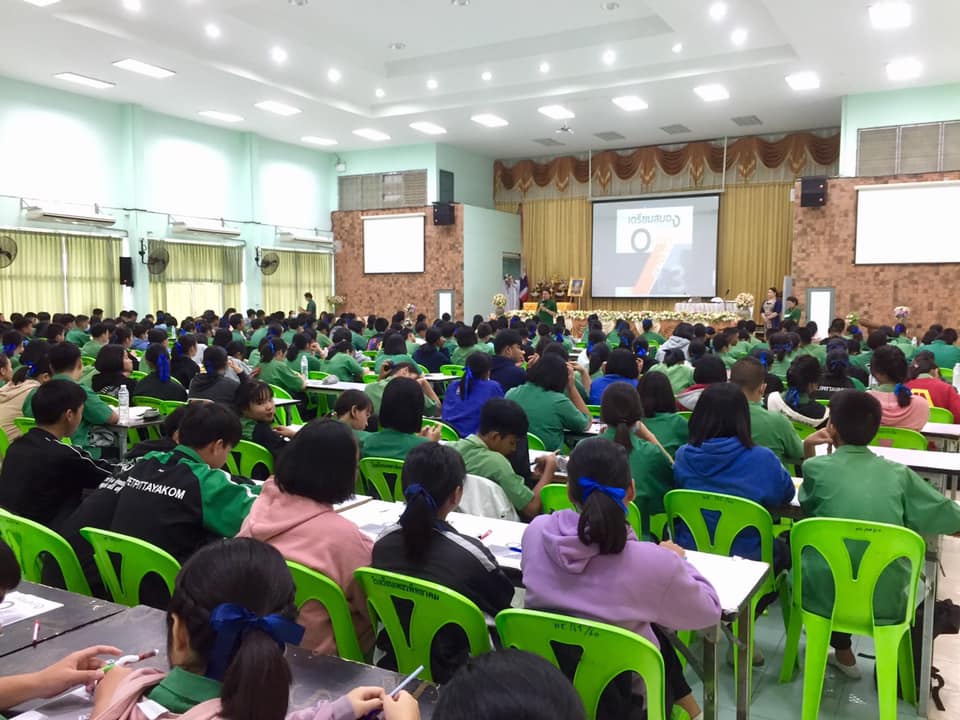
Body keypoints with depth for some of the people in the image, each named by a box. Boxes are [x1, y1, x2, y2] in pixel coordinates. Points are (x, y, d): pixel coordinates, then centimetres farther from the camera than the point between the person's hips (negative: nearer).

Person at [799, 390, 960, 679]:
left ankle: (843, 652, 37)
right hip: (886, 601, 3)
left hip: (827, 595, -2)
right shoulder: (899, 473, -2)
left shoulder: (816, 467, -7)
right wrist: (907, 520, 21)